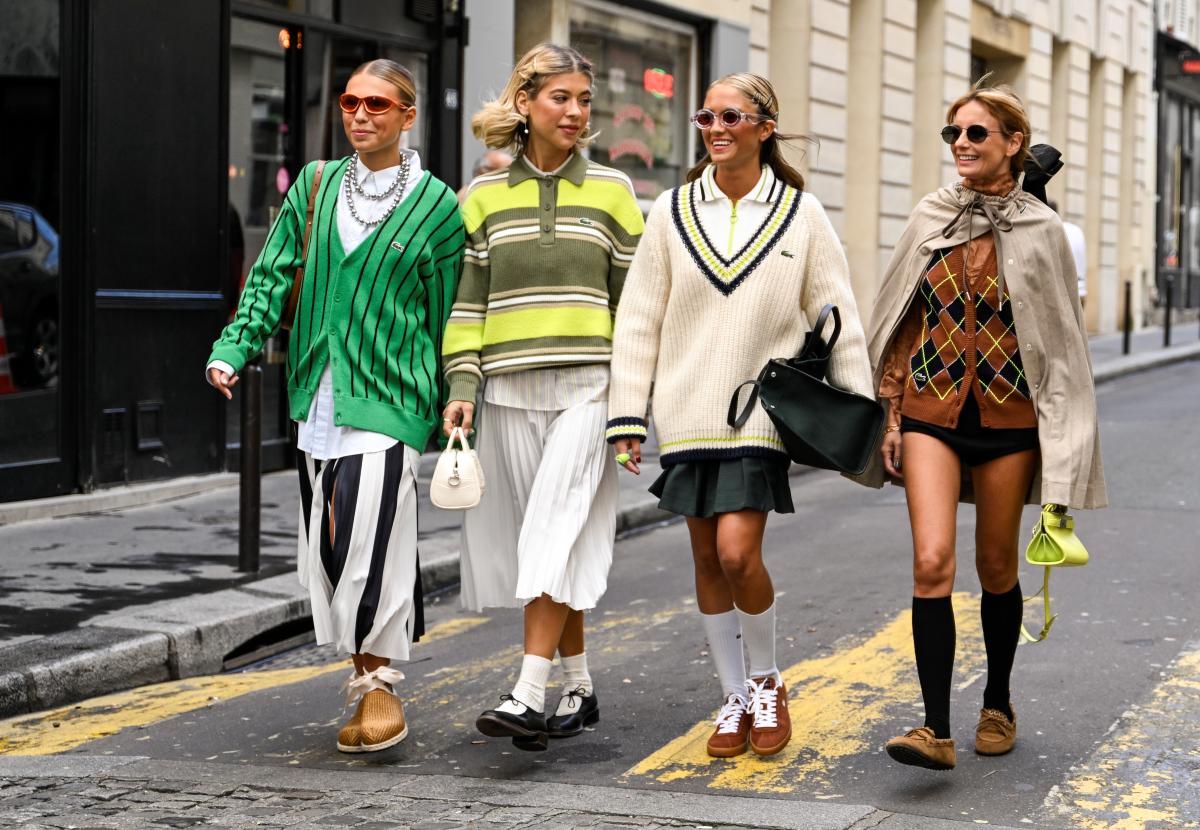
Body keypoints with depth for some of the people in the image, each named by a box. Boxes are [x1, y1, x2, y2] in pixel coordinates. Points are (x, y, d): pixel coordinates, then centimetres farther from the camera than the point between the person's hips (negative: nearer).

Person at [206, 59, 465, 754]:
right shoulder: (315, 185, 12)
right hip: (317, 398, 5)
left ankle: (381, 685, 2)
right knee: (325, 552, 5)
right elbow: (272, 274, 11)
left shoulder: (436, 206, 2)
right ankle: (369, 675, 19)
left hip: (387, 398, -4)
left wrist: (450, 421, 4)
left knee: (370, 543, -13)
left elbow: (448, 319, 4)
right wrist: (234, 349, -3)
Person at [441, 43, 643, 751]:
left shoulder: (612, 190, 7)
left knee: (554, 535, -15)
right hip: (512, 389, 2)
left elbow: (634, 298, 7)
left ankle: (528, 694, -19)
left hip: (588, 387, -2)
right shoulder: (485, 196, 9)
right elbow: (467, 301, 8)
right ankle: (580, 688, 17)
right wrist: (463, 387, -2)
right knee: (536, 540, 5)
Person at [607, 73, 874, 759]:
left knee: (738, 552, -15)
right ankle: (736, 699, 20)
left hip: (762, 412, -3)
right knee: (708, 558, 6)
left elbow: (837, 317, 4)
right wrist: (628, 417, 2)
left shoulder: (801, 214, 1)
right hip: (688, 412, 3)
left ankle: (767, 682, 9)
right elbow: (639, 319, 6)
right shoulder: (673, 213, 5)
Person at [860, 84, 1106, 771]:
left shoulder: (1041, 230, -1)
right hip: (933, 411, 1)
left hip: (1007, 415, -1)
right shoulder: (930, 218, 5)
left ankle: (998, 705, 30)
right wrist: (892, 413, 6)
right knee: (932, 562, -13)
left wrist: (1061, 442, -1)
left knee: (997, 566, 10)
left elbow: (1062, 337, 2)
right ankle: (937, 729, -13)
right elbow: (903, 323, 10)